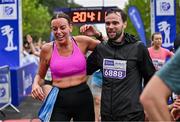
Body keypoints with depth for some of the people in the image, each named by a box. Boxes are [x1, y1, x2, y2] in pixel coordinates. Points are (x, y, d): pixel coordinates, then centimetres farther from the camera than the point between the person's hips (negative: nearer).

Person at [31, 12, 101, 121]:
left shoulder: (82, 42, -4)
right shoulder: (47, 49, -4)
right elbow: (40, 76, 10)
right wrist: (36, 84, -11)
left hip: (83, 97, 1)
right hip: (59, 100, -1)